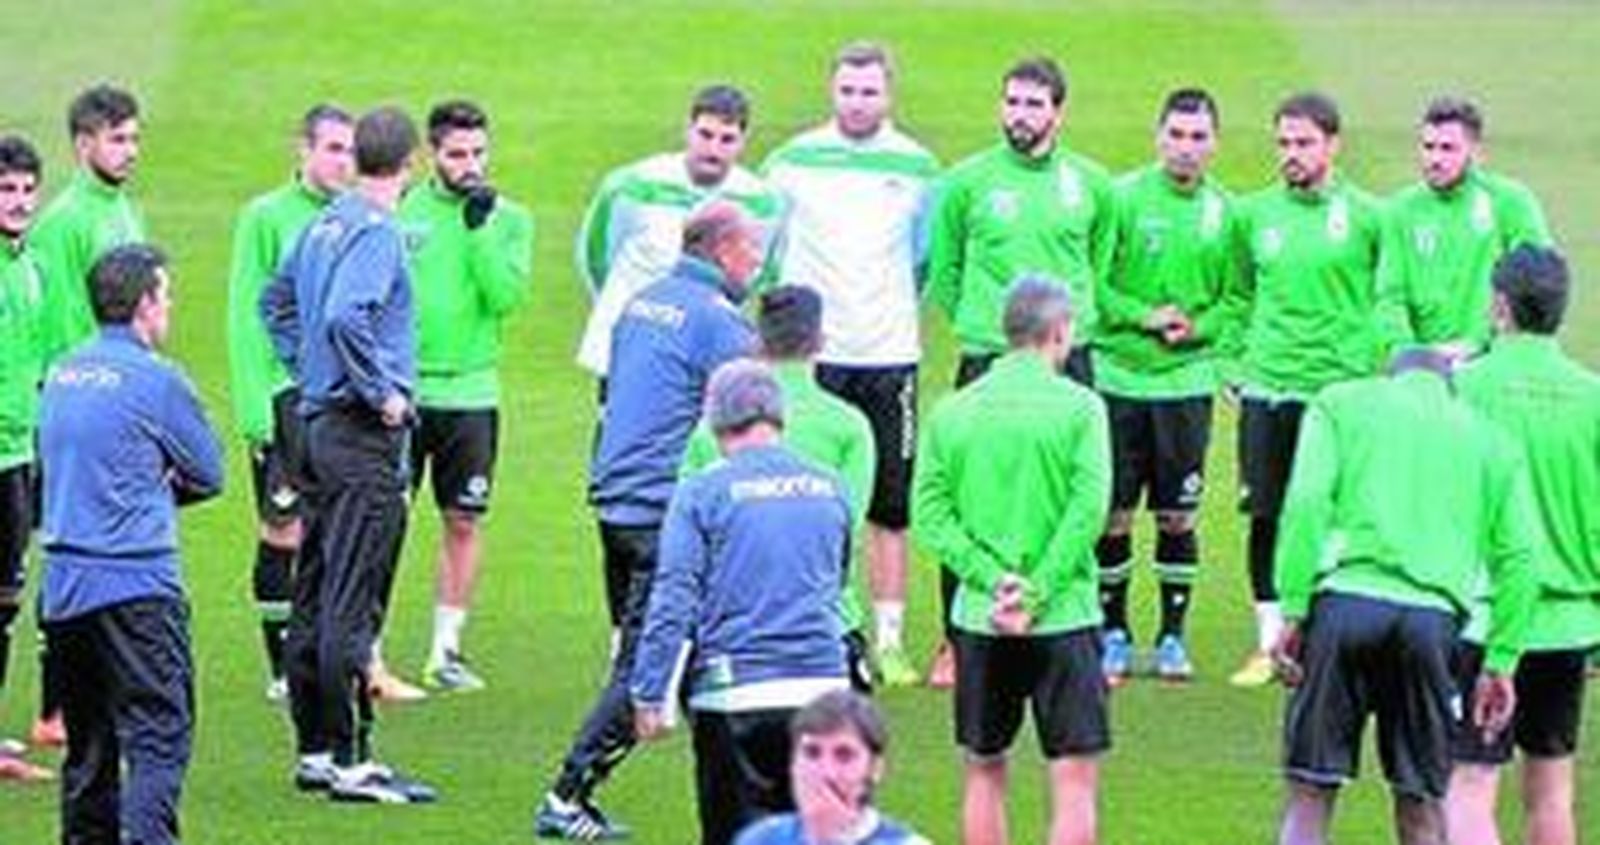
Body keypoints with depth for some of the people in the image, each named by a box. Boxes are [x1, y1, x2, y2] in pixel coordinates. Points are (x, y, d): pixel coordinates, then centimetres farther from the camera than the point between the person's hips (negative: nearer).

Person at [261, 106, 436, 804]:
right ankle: (351, 760, -7)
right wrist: (382, 391, -18)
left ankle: (314, 749, 18)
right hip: (365, 433, -9)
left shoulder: (323, 225, 12)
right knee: (352, 603, -8)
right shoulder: (377, 233, -15)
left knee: (314, 596, 12)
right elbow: (344, 318, -29)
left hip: (320, 423, 9)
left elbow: (276, 301, 25)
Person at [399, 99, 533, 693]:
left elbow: (506, 296, -9)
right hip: (401, 390, -1)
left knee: (463, 521, 5)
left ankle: (446, 649, 14)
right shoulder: (402, 211, 2)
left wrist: (480, 227, -15)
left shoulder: (509, 220, 5)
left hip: (470, 392, 1)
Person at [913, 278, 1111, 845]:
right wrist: (1036, 594, -12)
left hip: (978, 620, 4)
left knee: (984, 771, 16)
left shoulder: (951, 411, 4)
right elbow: (1088, 510, -14)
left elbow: (929, 515, -3)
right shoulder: (1078, 406, -6)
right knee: (1075, 779, 1)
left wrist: (993, 579, -8)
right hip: (1063, 616, -4)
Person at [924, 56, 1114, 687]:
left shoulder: (1092, 185, 7)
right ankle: (956, 641, 4)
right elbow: (943, 273, 10)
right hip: (987, 362, -2)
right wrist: (977, 322, 5)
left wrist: (1076, 319, 12)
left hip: (1068, 360, 2)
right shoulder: (967, 182, 2)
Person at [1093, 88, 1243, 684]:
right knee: (1113, 513, 2)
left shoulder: (1224, 210, 4)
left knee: (1178, 516, 4)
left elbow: (1238, 297, 9)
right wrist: (1142, 317, -13)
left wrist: (1200, 328, -8)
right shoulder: (1123, 197, -3)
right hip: (1119, 373, -1)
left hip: (1187, 381, 1)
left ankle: (1172, 635, 14)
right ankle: (1114, 633, 15)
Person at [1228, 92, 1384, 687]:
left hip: (1340, 389, -3)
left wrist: (1373, 369, -2)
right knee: (1266, 519, 4)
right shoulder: (1254, 214, 9)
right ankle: (1269, 642, 13)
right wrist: (1238, 358, 11)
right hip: (1265, 389, 3)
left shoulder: (1365, 217, 0)